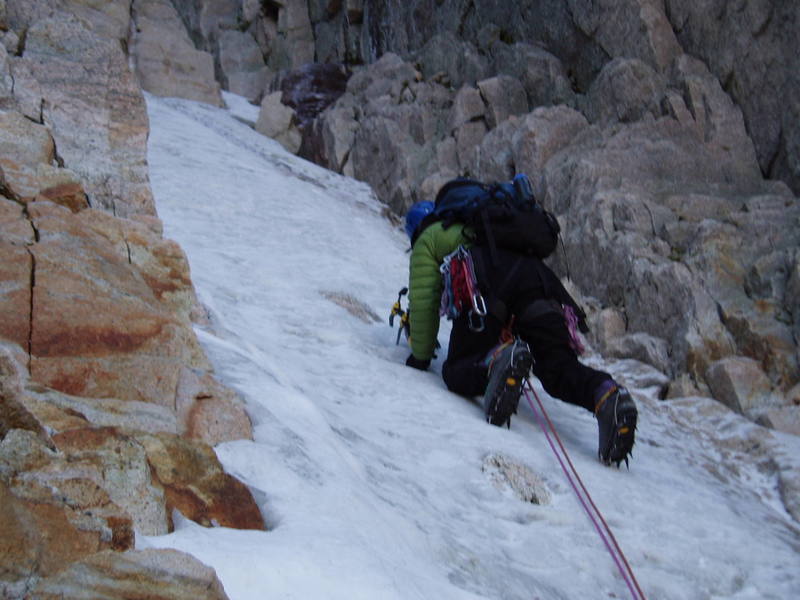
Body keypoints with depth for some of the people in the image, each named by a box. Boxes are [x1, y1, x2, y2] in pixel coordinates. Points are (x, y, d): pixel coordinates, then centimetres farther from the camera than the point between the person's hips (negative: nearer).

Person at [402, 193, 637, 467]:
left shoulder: (428, 239, 29)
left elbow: (424, 302, 18)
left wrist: (420, 357, 26)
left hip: (488, 287, -5)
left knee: (457, 372, 0)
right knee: (559, 368, 1)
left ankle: (498, 362, -35)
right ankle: (605, 394, -32)